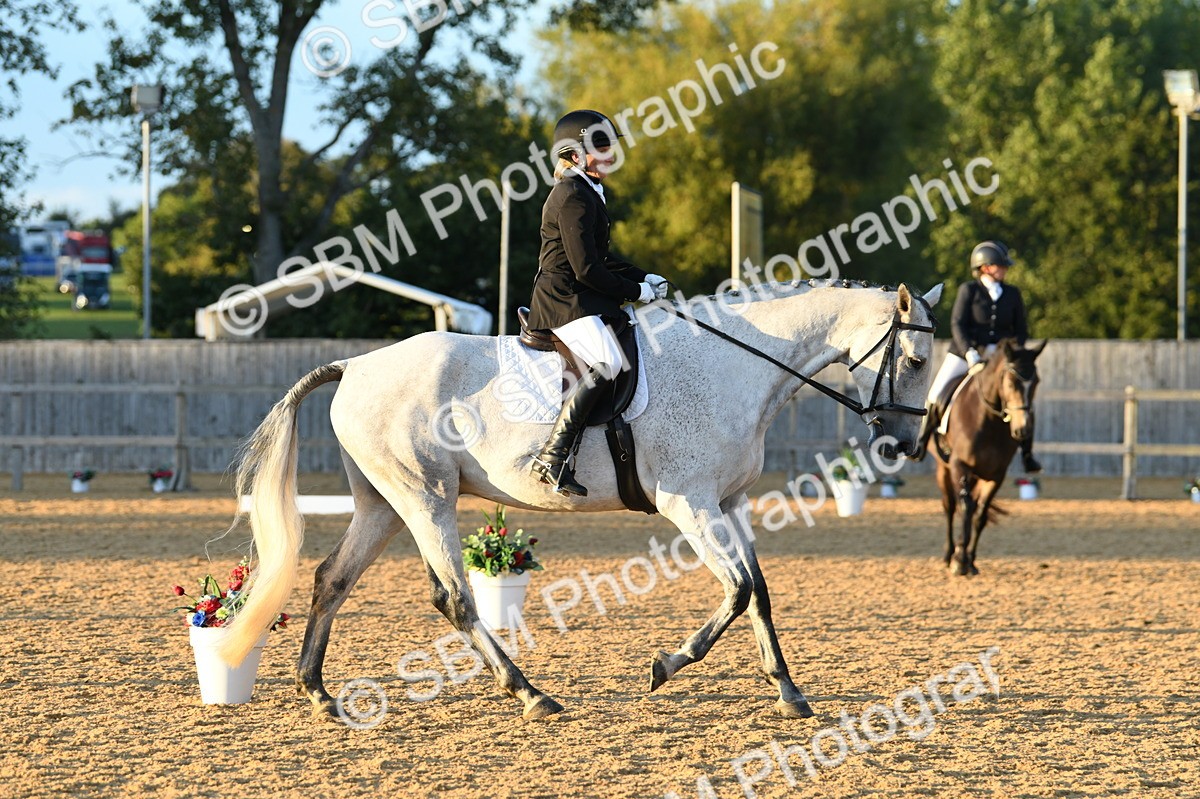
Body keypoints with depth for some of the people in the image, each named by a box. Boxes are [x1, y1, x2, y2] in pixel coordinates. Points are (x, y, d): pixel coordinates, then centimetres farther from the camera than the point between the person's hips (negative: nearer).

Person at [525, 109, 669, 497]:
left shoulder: (586, 194, 19)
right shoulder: (573, 197, -14)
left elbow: (600, 258, 26)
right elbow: (586, 268, -19)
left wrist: (644, 279, 14)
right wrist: (635, 291, -10)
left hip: (580, 300, 11)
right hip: (566, 301, -11)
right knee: (606, 364, -29)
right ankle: (552, 457, -33)